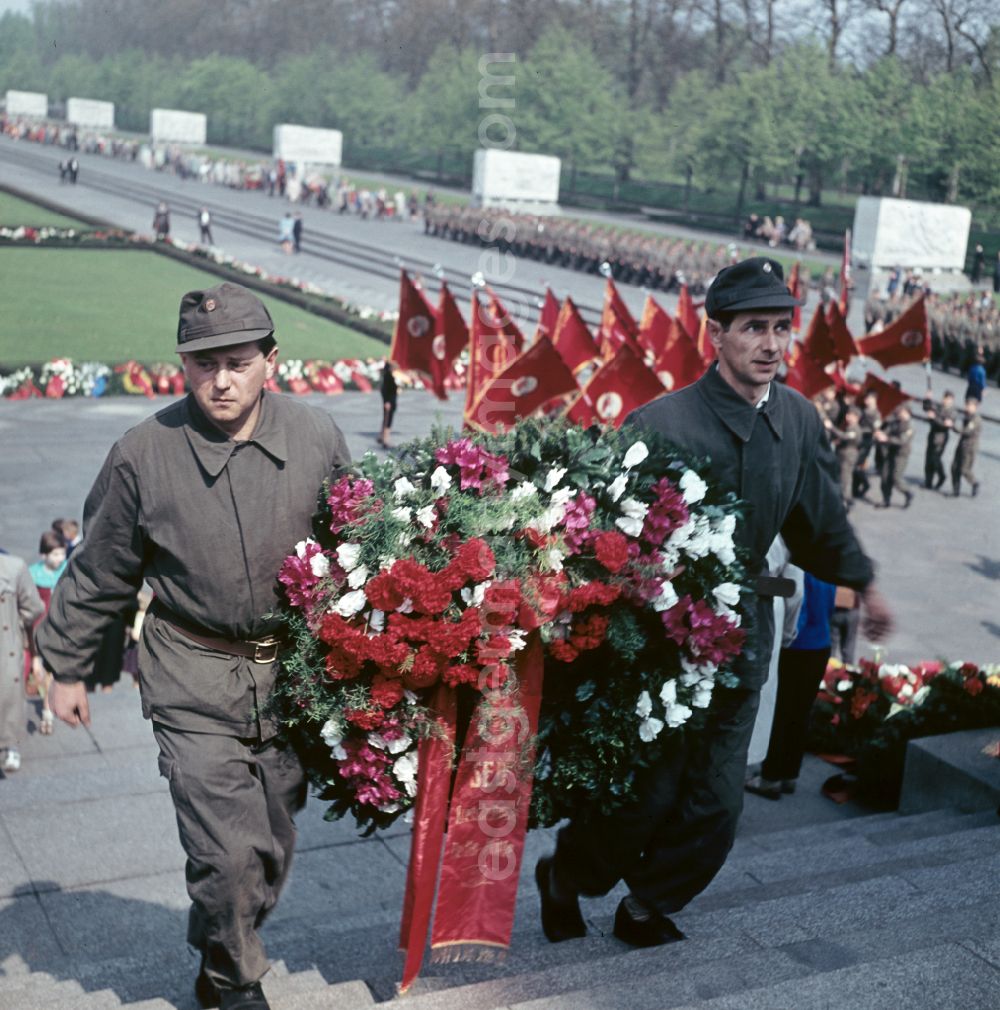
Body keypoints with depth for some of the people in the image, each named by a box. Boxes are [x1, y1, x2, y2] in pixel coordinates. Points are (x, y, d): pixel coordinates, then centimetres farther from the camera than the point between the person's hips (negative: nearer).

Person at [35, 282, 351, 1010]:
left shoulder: (318, 439, -5)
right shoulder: (144, 455, -11)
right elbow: (99, 573, 2)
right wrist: (68, 667, 9)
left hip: (291, 670, 3)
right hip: (194, 681, -3)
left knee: (273, 847, 15)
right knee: (228, 852, -8)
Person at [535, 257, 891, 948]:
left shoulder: (799, 421, 1)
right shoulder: (660, 424, -20)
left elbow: (821, 517, 18)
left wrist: (863, 581, 30)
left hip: (741, 639, 6)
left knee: (716, 806, 10)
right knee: (644, 794, 5)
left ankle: (647, 909, 35)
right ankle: (563, 880, 34)